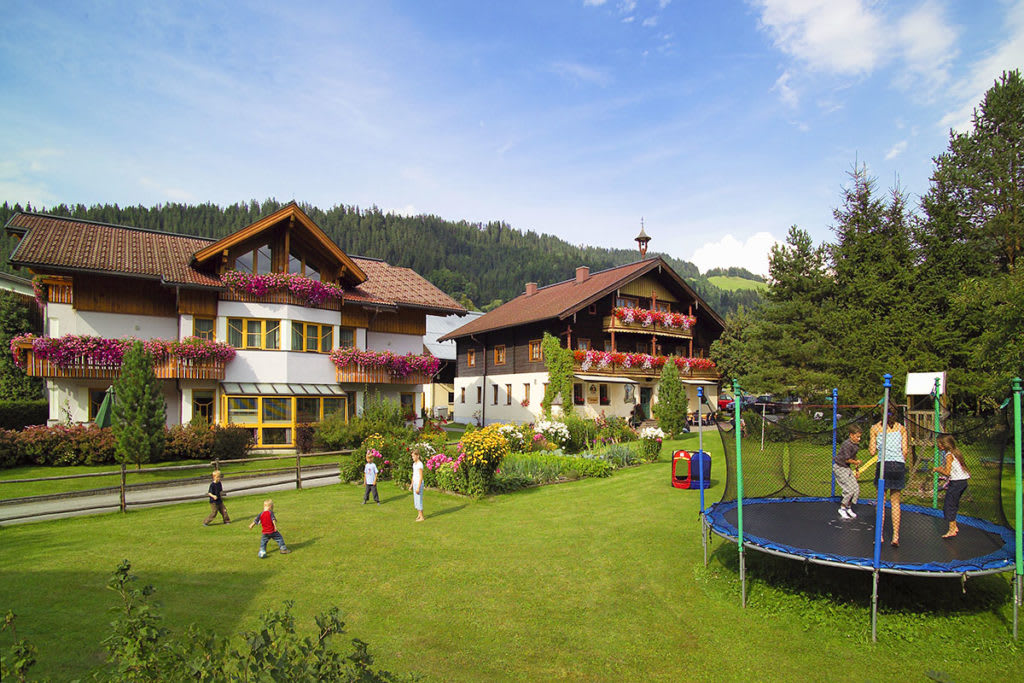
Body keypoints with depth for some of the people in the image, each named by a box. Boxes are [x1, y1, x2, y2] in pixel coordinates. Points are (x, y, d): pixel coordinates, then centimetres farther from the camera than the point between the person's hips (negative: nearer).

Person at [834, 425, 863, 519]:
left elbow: (854, 457, 15)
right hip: (839, 467, -9)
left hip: (847, 467, 9)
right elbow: (847, 459, -20)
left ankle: (849, 508, 21)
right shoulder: (847, 444, -24)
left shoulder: (856, 444, 5)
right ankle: (842, 508, 4)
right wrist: (856, 462, -3)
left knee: (857, 488, 5)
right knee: (851, 488, -12)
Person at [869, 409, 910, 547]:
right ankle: (895, 536, 6)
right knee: (895, 503, 9)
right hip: (899, 466, 2)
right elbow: (905, 450, 3)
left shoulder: (875, 428, 7)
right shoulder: (901, 428, 11)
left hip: (883, 464, -1)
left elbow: (872, 451, 3)